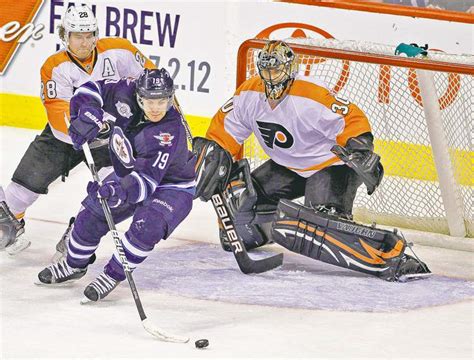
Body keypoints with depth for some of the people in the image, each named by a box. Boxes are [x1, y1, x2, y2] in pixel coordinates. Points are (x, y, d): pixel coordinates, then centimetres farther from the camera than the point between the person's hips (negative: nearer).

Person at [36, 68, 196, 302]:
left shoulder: (170, 132, -37)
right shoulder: (127, 96, -22)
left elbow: (147, 179, -42)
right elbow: (92, 90, -8)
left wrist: (121, 191, -59)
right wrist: (88, 114, -27)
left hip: (173, 187, -6)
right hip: (129, 175, 7)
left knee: (147, 226, -31)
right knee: (91, 215, 4)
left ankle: (113, 274, -12)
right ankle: (74, 264, 30)